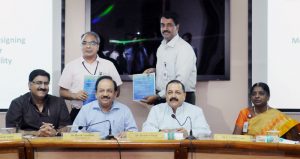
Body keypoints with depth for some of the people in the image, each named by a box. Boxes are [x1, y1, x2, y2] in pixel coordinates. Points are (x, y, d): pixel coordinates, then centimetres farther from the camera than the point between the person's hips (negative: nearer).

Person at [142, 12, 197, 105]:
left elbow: (181, 81, -21)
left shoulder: (185, 48, -13)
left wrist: (157, 97, -19)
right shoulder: (161, 47, 13)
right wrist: (155, 70, 5)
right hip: (161, 98, 7)